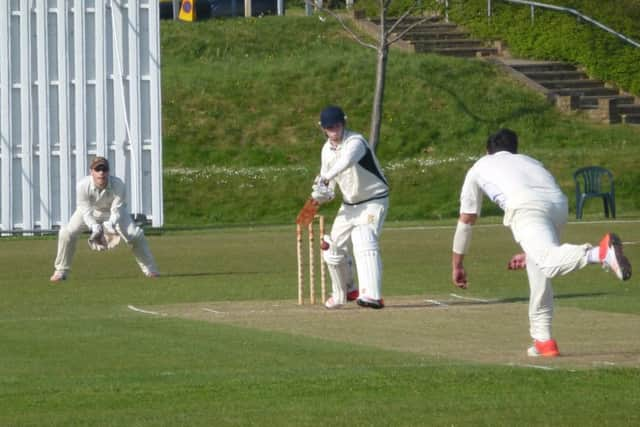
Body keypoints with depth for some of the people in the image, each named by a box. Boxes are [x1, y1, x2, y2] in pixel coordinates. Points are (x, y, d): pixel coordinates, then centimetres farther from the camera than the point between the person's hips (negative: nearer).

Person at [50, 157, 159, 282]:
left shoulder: (118, 185, -35)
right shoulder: (83, 185, -35)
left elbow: (116, 211, -32)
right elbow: (86, 212, -32)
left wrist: (109, 225, -53)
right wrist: (95, 227, -50)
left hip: (113, 211, 0)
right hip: (91, 211, 0)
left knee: (135, 234, -15)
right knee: (67, 233, -19)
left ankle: (149, 269, 9)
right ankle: (61, 271, -1)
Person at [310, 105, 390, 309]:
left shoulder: (355, 142, -21)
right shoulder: (327, 150, 4)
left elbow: (346, 161, -46)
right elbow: (329, 192, 7)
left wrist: (325, 178, -58)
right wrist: (321, 195, -16)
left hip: (373, 201, -8)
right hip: (349, 205, 8)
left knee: (364, 244, -28)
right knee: (332, 249, 13)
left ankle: (373, 296, -39)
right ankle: (347, 291, 36)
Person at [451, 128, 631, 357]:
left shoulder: (480, 168, 36)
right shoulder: (529, 161, 44)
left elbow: (466, 220, 39)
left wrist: (457, 265, 46)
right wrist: (529, 254, 50)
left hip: (525, 206, -5)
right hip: (559, 203, 5)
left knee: (549, 260, -28)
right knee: (539, 270, 22)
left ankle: (600, 253, -56)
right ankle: (543, 340, 20)